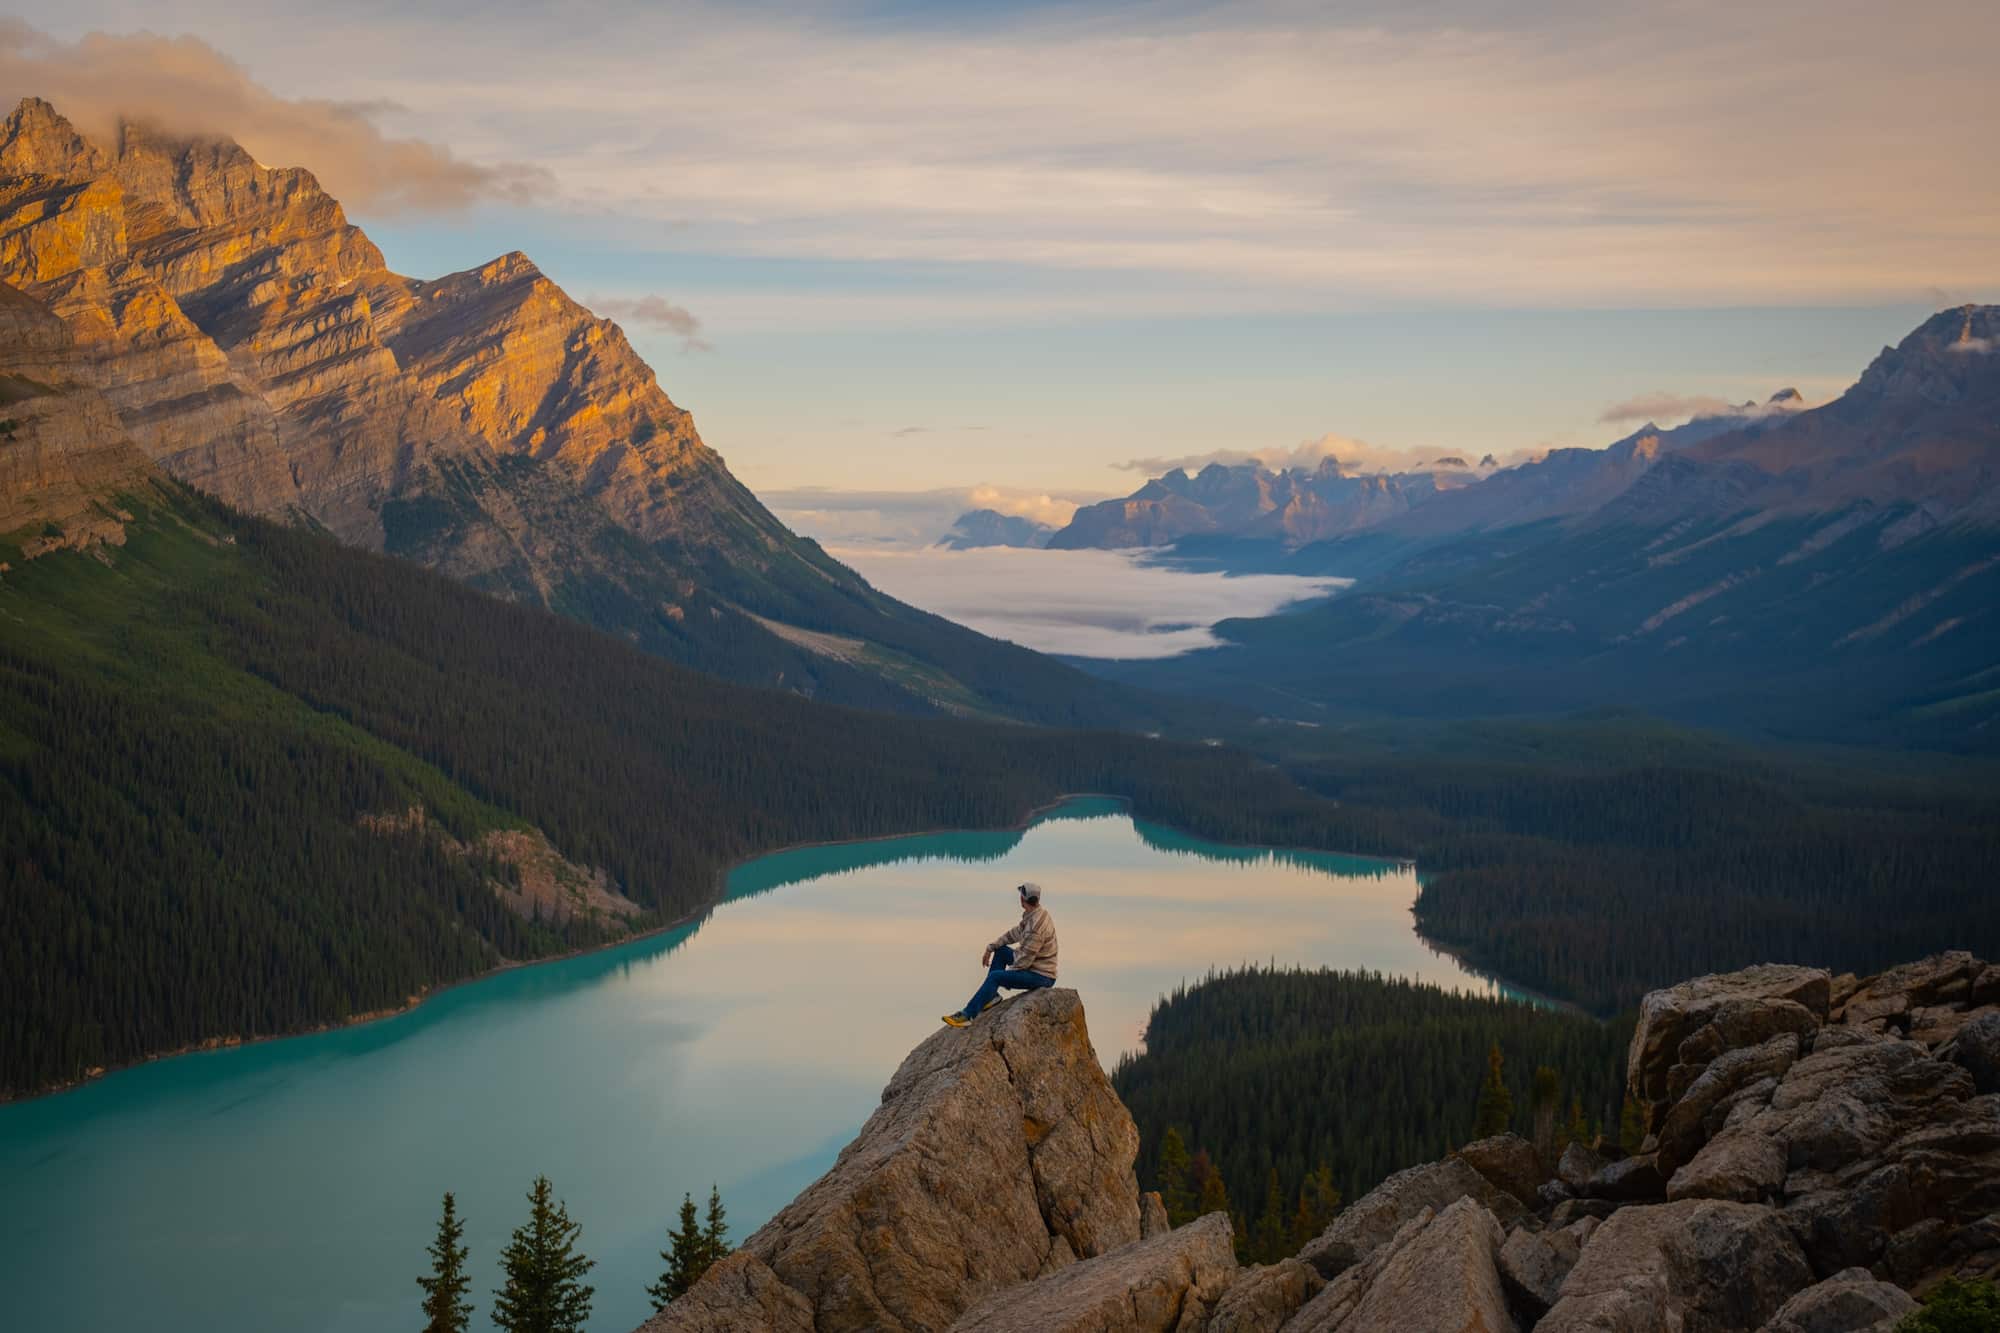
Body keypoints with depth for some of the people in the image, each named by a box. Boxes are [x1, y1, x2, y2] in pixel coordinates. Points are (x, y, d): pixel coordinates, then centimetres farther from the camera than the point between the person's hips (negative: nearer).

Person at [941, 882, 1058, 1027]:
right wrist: (990, 948, 12)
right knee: (1001, 950, 15)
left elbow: (1026, 958, -23)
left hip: (1041, 976, -10)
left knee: (995, 976, -20)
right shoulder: (1032, 915, 5)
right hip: (1034, 966, 10)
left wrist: (1008, 973, -10)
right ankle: (991, 995, 12)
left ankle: (968, 1014, -16)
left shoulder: (1037, 925, -26)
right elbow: (1014, 934, 16)